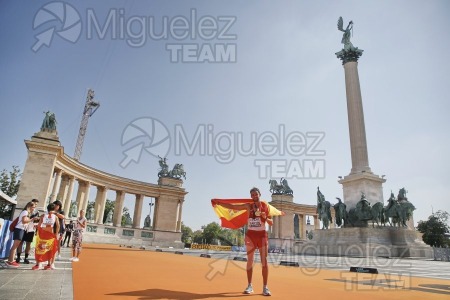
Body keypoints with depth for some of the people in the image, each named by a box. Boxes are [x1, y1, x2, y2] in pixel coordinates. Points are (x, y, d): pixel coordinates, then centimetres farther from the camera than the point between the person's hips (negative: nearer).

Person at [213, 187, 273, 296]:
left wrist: (265, 218, -17)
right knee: (250, 260, 5)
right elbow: (232, 206, 0)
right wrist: (218, 203, -8)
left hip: (262, 234, -1)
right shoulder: (248, 206, 4)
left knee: (264, 261, -3)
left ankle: (265, 287, 3)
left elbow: (271, 223, 4)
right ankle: (250, 285, 14)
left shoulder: (265, 206, 3)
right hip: (250, 234, 1)